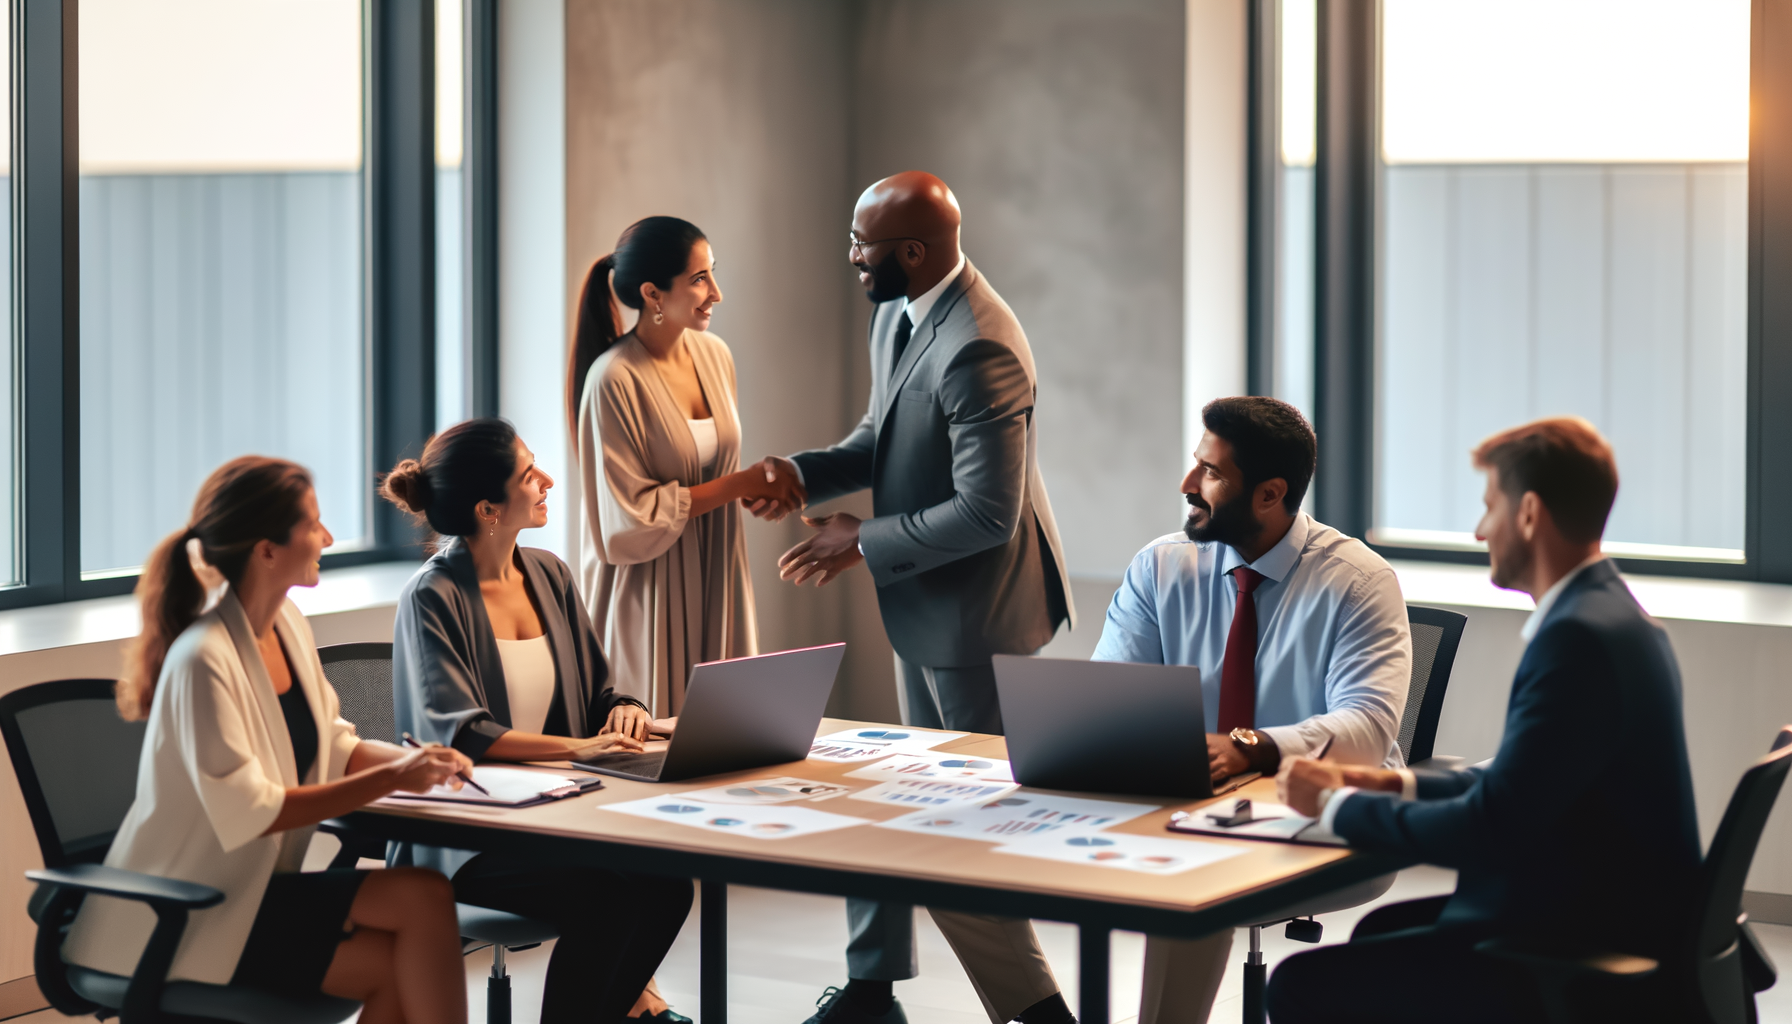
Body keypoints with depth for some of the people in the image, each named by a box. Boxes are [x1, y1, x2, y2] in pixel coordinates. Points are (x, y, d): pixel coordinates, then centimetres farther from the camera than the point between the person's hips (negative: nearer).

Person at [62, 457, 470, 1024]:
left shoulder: (288, 625, 5)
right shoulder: (202, 661, -21)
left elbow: (332, 745, 16)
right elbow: (249, 815, -22)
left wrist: (412, 760, -4)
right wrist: (389, 779, -20)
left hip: (256, 887, 8)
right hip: (185, 920, -8)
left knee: (400, 966, -19)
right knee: (425, 898, -20)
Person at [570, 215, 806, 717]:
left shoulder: (714, 355, 5)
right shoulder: (614, 380, -18)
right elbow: (629, 522, -18)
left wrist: (763, 487, -4)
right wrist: (742, 484, -15)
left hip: (717, 586, 7)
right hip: (650, 599, -7)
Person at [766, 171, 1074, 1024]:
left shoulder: (977, 351, -29)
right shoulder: (899, 310, 2)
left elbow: (984, 513, -28)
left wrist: (864, 543, -19)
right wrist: (802, 473, -1)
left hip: (975, 604, -10)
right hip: (925, 599, 10)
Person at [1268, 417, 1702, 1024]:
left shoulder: (1580, 636, -22)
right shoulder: (1604, 611, 11)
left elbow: (1487, 830, -23)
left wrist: (1338, 803, -9)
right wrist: (1398, 786, 8)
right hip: (1594, 913, 11)